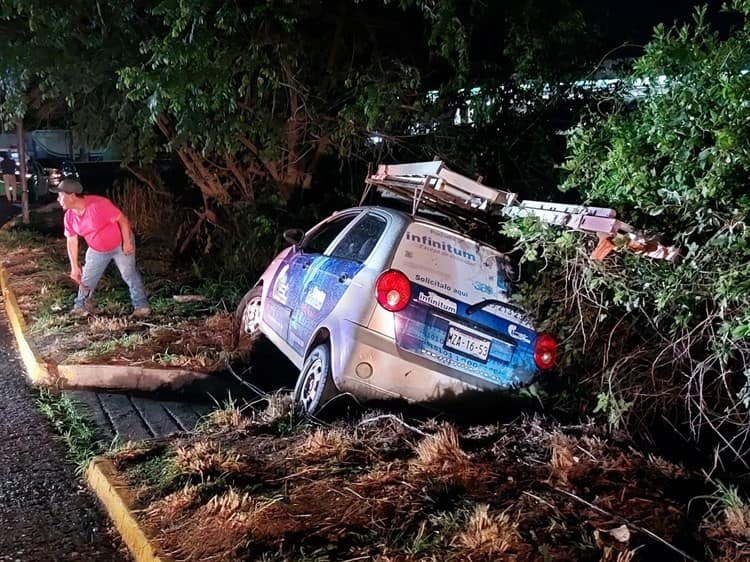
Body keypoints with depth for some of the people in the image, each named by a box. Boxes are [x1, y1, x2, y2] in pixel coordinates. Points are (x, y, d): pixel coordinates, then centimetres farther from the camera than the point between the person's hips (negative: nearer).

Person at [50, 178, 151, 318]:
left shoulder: (98, 204, -32)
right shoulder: (69, 216, -10)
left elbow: (122, 219, -26)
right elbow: (71, 241, -1)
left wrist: (127, 242, -27)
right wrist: (74, 266, -2)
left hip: (120, 244, -6)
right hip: (97, 250, 6)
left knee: (129, 274, -7)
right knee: (86, 278, 9)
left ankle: (141, 307, 2)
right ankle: (81, 307, 26)